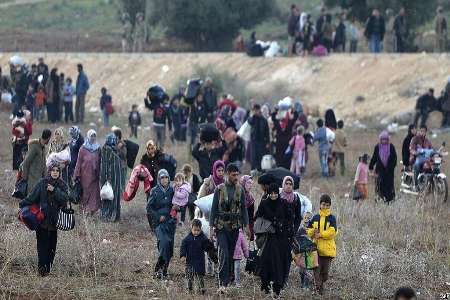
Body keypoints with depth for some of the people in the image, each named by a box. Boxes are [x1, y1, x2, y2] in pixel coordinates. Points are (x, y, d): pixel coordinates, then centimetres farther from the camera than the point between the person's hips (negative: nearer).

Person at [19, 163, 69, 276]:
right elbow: (32, 197, 0)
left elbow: (65, 198, -7)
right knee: (42, 243, -5)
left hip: (54, 220, 2)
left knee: (52, 244, 3)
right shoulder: (42, 183, 1)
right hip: (42, 219, -2)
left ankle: (48, 267, 11)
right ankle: (42, 267, -3)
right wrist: (22, 205, -9)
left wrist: (54, 190, -16)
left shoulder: (61, 185, 7)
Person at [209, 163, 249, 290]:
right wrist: (211, 227, -4)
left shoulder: (240, 190, 7)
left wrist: (246, 225, 4)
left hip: (235, 227, 3)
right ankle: (222, 283, -17)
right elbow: (214, 209, -1)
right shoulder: (219, 189, -2)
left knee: (230, 255, 7)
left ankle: (227, 282, 16)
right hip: (221, 227, -3)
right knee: (224, 254, -14)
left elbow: (244, 208, 11)